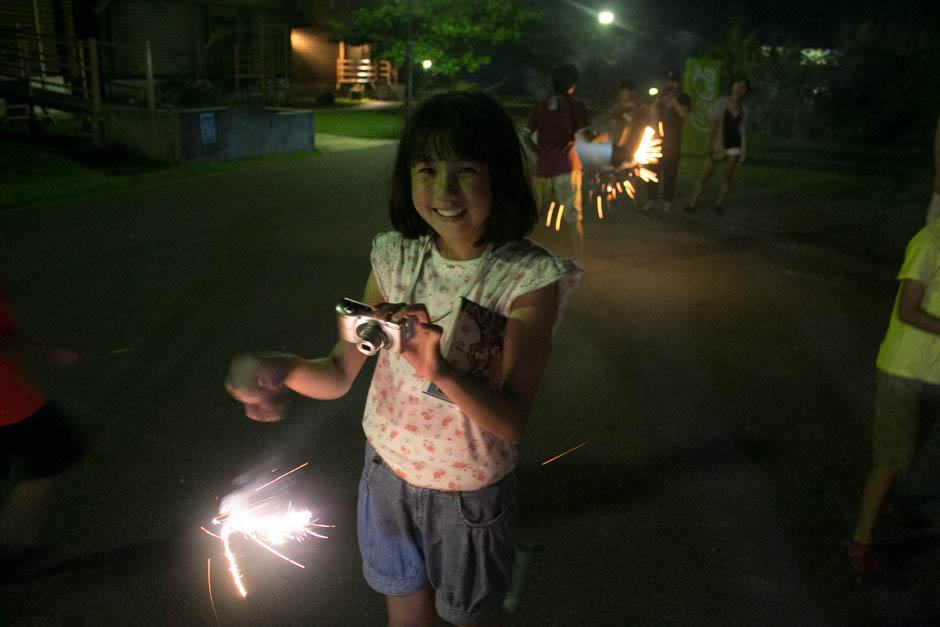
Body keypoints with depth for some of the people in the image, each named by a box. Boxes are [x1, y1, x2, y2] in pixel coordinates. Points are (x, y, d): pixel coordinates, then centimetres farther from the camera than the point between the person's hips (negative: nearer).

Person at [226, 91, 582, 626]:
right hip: (388, 470, 3)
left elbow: (512, 422, -25)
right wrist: (280, 369, -28)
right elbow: (338, 375, -7)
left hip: (470, 491, -3)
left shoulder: (530, 279, -21)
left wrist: (439, 370, -42)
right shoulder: (397, 258, -9)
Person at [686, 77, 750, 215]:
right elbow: (712, 126, -9)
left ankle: (719, 204, 11)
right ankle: (692, 204, -4)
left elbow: (743, 129, 12)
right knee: (705, 174, -5)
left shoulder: (743, 108, 6)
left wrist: (743, 151, 8)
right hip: (719, 143, -3)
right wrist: (710, 147, -15)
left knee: (728, 175, 2)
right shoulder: (720, 103, -5)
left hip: (735, 145, 3)